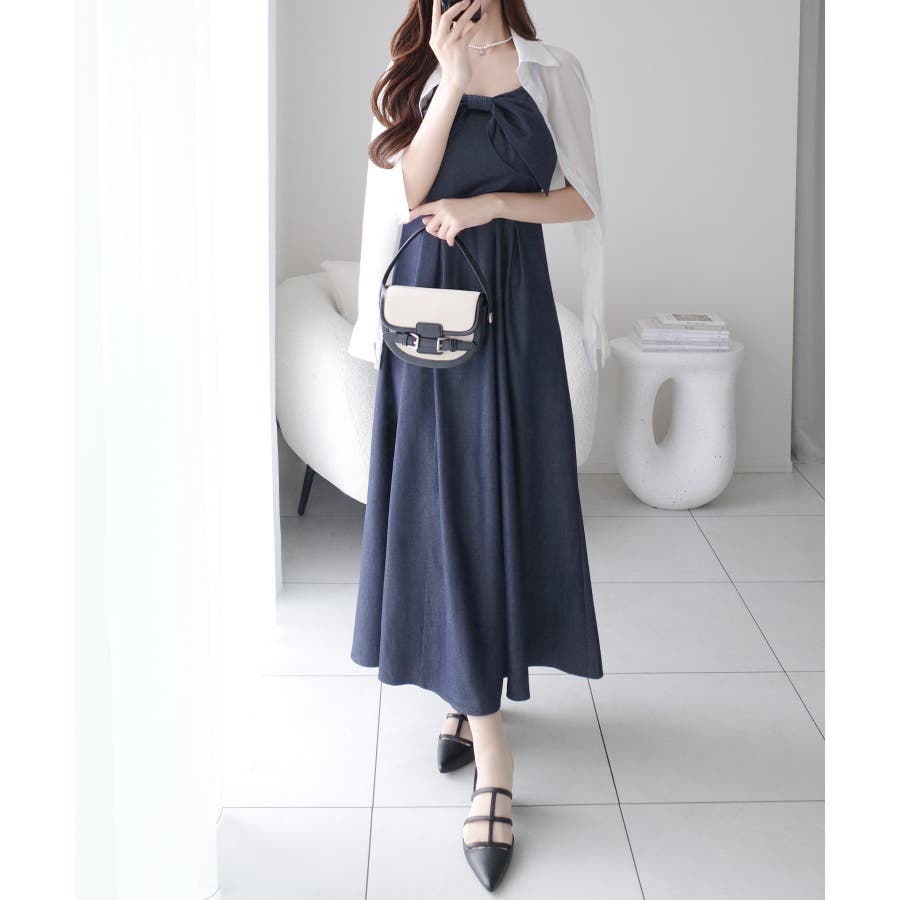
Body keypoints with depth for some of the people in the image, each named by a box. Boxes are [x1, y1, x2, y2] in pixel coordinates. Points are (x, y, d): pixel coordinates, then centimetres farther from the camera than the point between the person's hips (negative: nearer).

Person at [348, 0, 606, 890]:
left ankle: (477, 696, 14)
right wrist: (452, 77, -12)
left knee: (502, 502, -1)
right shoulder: (419, 74, 9)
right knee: (442, 500, -2)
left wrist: (491, 202, -11)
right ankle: (486, 738, 4)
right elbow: (409, 189, -4)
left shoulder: (553, 73, 4)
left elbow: (584, 199, 2)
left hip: (512, 299, -1)